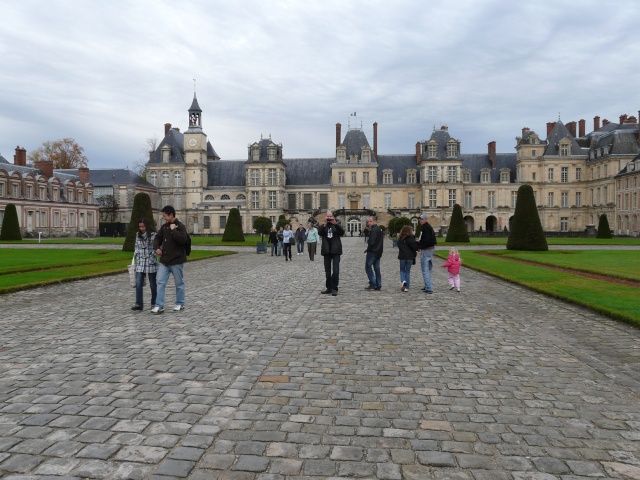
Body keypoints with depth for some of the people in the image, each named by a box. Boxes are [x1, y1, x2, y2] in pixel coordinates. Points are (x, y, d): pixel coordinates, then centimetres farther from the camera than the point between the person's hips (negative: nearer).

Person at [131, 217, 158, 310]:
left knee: (153, 284, 6)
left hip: (151, 263, -4)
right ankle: (138, 303, -2)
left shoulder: (153, 235, -7)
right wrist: (136, 256, 7)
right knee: (138, 284, -5)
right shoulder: (138, 235, 9)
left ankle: (154, 303, 18)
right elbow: (136, 248, 16)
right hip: (140, 263, 4)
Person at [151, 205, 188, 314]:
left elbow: (182, 239, -24)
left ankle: (180, 304, 21)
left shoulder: (180, 226, -10)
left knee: (179, 283, 8)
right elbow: (158, 238, 19)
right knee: (161, 283, 1)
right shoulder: (164, 227, 9)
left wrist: (173, 229, -19)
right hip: (164, 260, 6)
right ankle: (159, 306, 4)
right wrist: (157, 248, 1)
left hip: (176, 261, -6)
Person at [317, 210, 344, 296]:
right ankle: (328, 287, 16)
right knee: (327, 271, 8)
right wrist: (324, 225, -22)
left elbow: (342, 232, -10)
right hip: (326, 251, 2)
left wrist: (335, 223, -20)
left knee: (336, 270, -10)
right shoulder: (323, 226, 9)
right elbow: (319, 233, -10)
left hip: (335, 250, -2)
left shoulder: (336, 225, 8)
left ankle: (334, 288, -5)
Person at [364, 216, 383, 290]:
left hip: (372, 251, -9)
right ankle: (378, 285, 11)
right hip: (378, 252, 9)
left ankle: (373, 284, -8)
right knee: (377, 268, 10)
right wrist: (380, 252, 18)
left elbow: (372, 242, -21)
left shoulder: (373, 230, -14)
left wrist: (368, 249, -8)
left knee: (368, 266, -4)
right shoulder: (379, 229, 16)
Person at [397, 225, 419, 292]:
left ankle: (403, 281, -13)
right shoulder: (411, 238, -7)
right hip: (410, 257, -1)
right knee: (408, 271, 9)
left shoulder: (400, 238, 2)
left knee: (402, 270, 16)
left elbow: (399, 247, 1)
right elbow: (415, 247, -12)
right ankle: (406, 287, 7)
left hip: (402, 256, 1)